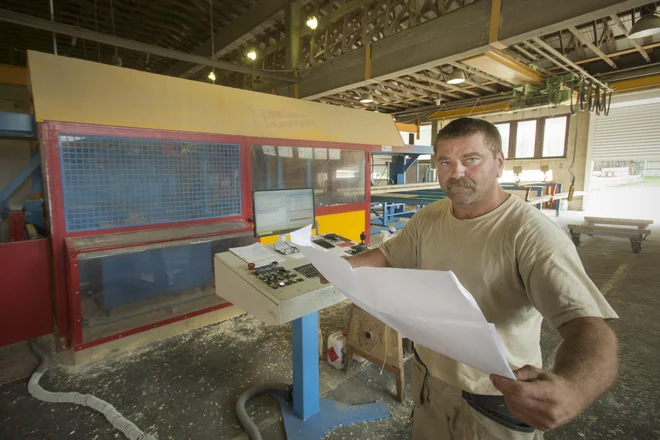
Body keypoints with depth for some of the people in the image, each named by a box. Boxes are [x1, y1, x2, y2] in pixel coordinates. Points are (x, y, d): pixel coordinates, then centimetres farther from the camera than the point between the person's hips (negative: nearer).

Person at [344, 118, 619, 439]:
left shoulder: (534, 234, -25)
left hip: (498, 399, -5)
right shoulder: (428, 219, -5)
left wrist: (573, 391, -53)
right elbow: (388, 257, 5)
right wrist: (345, 266, -12)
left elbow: (586, 322, -33)